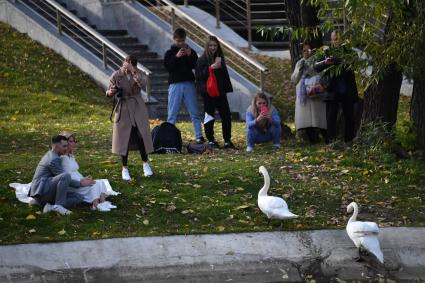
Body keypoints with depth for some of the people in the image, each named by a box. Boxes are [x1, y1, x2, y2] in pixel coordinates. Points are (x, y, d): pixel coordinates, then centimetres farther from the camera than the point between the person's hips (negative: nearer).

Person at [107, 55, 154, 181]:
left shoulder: (137, 73, -3)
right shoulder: (116, 75, -6)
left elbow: (141, 84, -22)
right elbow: (109, 92, 0)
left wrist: (133, 72, -29)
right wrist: (110, 92, -24)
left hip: (138, 108, 1)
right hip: (123, 108, -1)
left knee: (141, 135, -2)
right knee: (124, 138, 0)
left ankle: (145, 164, 17)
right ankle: (125, 168, 11)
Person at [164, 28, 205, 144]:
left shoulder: (191, 51, 11)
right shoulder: (170, 53, 6)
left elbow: (196, 66, 4)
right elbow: (167, 67, -8)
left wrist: (190, 55, -9)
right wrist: (176, 57, -17)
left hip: (189, 83, 2)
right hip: (175, 84, -2)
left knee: (194, 112, 0)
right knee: (172, 113, -2)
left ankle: (199, 136, 1)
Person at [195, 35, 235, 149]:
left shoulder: (220, 58, 13)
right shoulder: (202, 60, -4)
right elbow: (198, 76, -12)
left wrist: (227, 88, 7)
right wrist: (211, 68, -20)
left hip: (220, 92, 5)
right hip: (208, 92, -5)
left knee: (226, 116, 1)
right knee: (209, 116, 2)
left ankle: (227, 140, 6)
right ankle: (211, 140, 11)